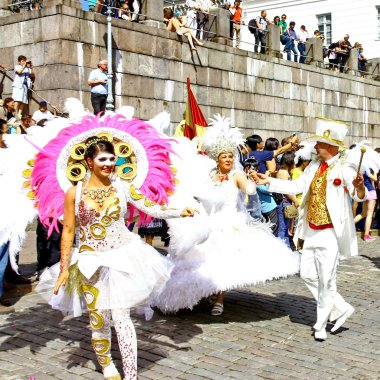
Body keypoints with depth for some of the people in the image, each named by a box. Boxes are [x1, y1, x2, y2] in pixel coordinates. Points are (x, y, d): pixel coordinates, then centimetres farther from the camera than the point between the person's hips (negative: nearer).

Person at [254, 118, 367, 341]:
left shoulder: (345, 169, -14)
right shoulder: (314, 167, 9)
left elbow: (359, 196, -26)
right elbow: (296, 186, 19)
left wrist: (359, 187, -49)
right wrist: (269, 181, 17)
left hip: (331, 233, -8)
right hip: (312, 232, 8)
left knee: (326, 280, 0)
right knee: (308, 274, 13)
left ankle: (322, 325, 15)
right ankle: (341, 308, 26)